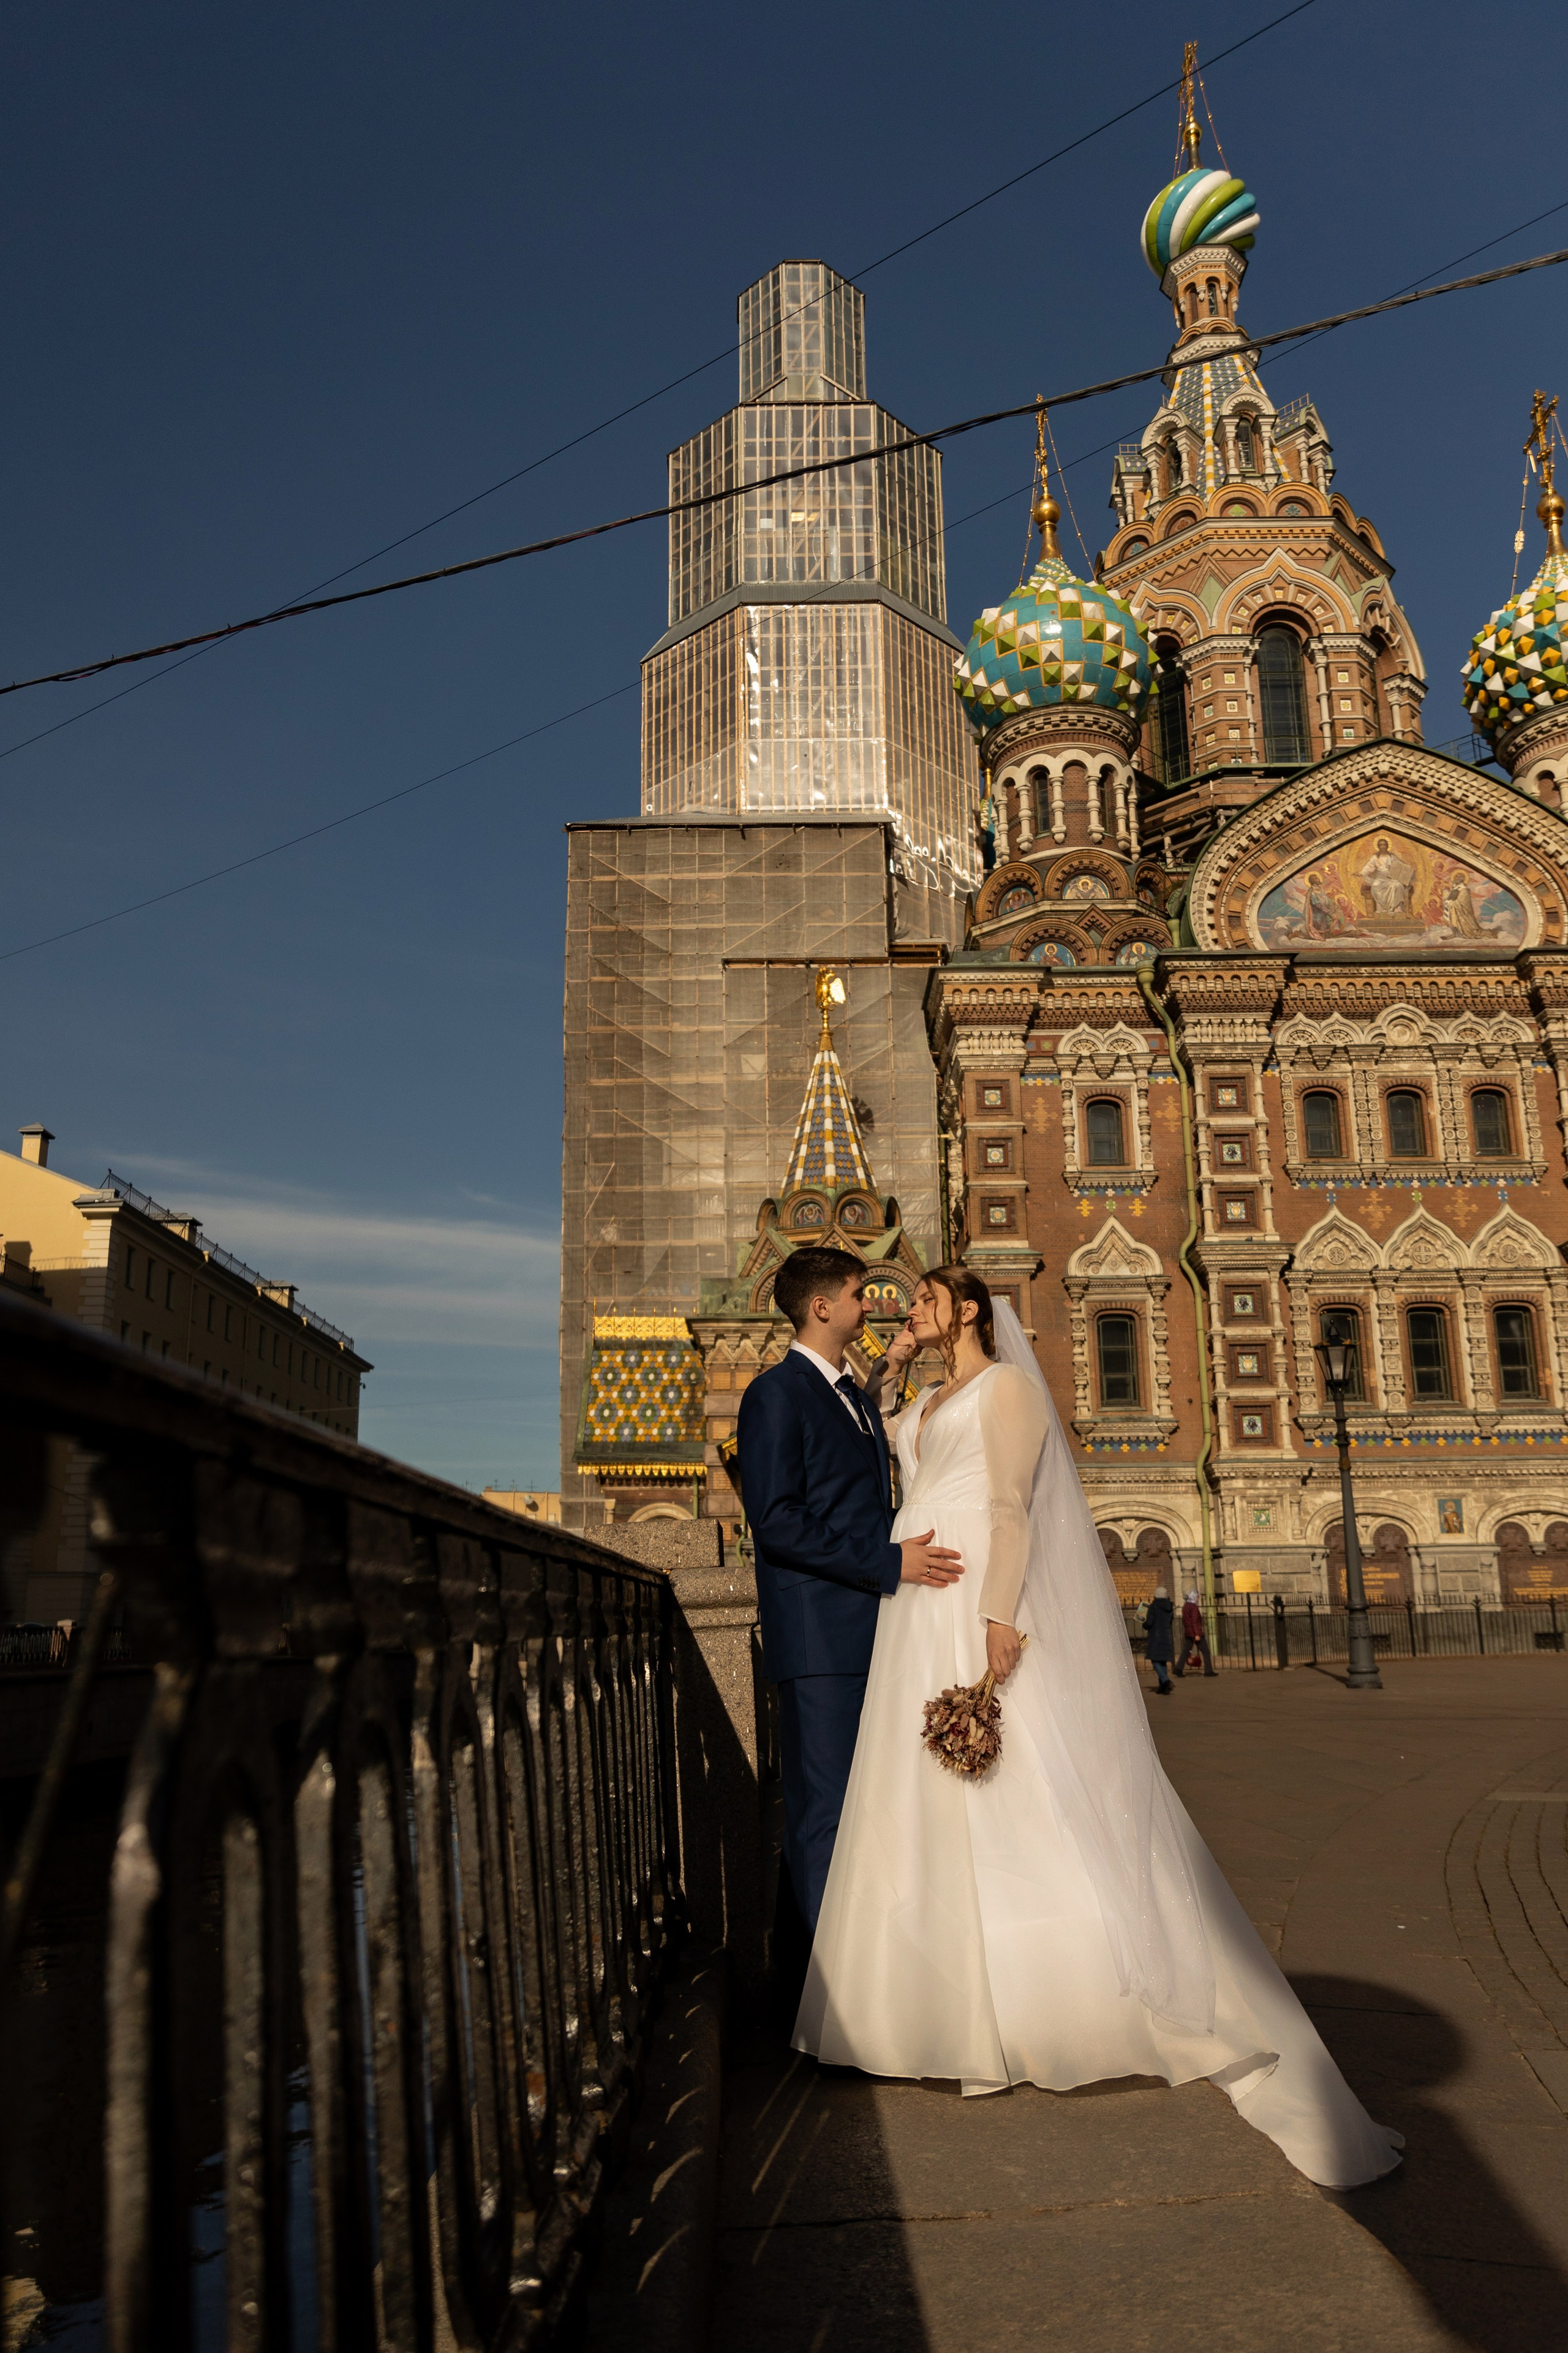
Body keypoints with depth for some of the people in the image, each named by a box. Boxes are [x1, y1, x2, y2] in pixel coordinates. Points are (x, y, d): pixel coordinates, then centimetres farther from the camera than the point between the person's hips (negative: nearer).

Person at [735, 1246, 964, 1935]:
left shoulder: (860, 1397, 20)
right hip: (820, 1638, -8)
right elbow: (775, 1521, -17)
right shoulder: (776, 1394, -9)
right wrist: (888, 1563, -18)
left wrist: (912, 1555, 8)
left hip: (873, 1630, 8)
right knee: (825, 1808, -2)